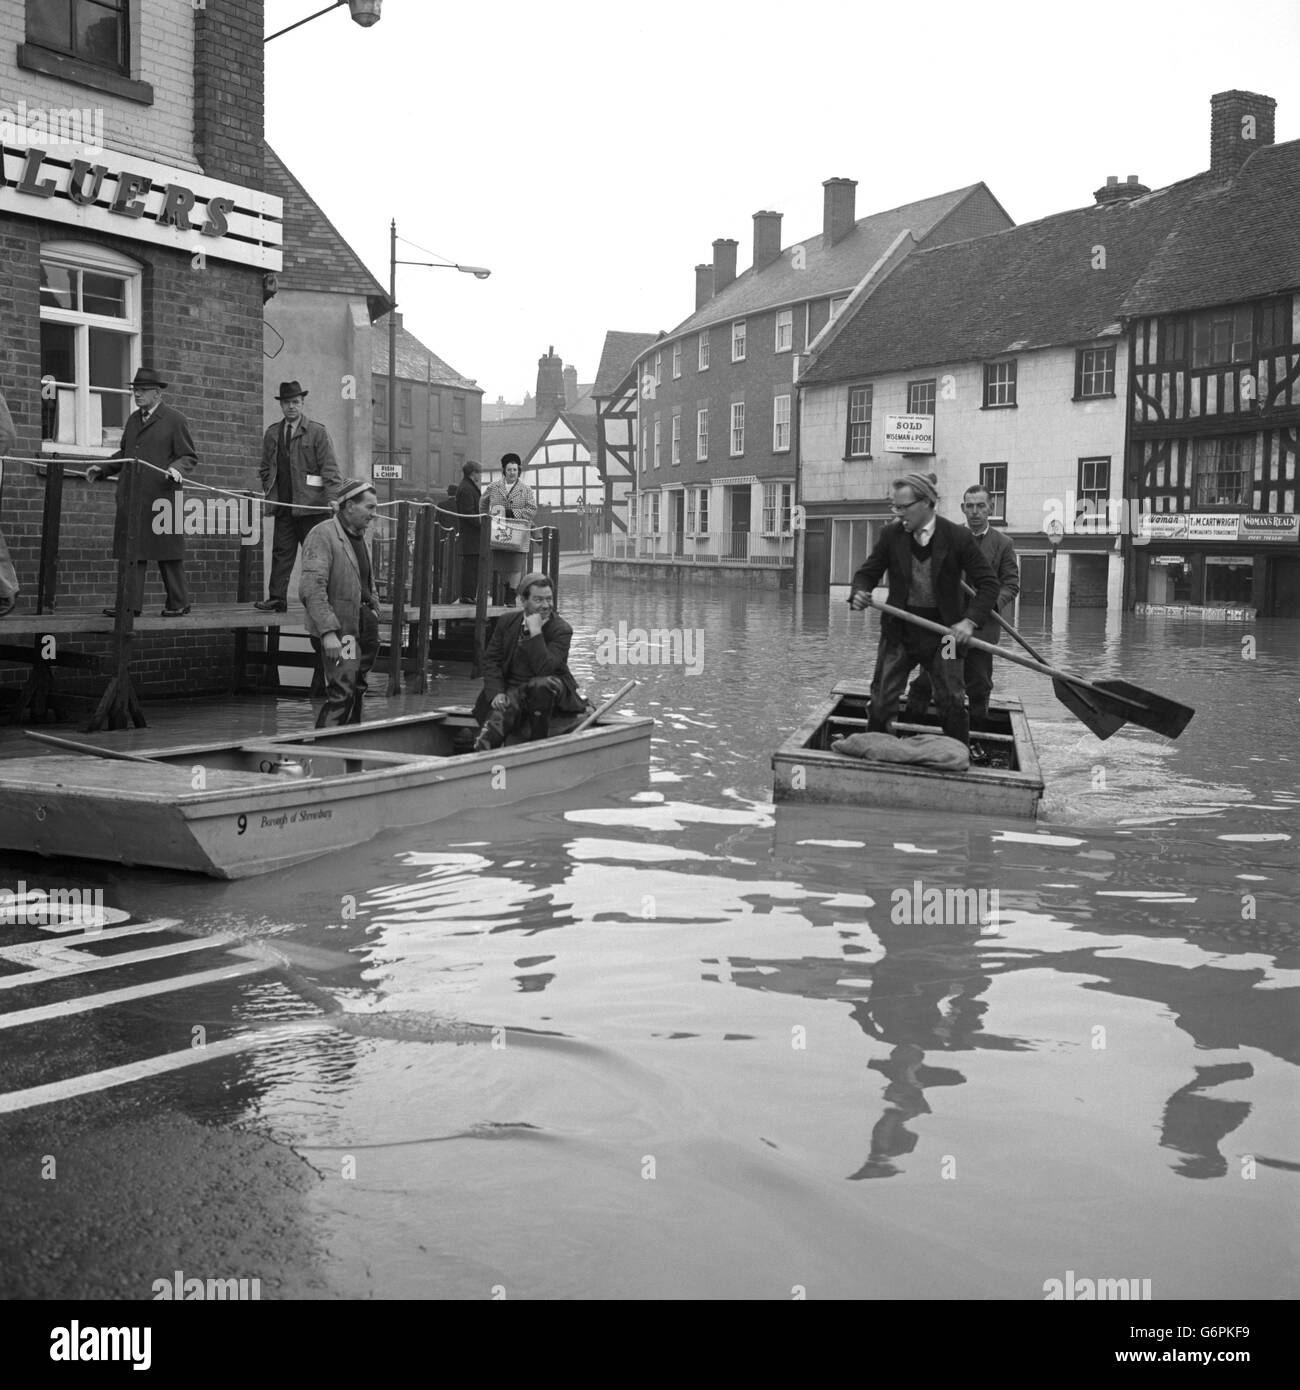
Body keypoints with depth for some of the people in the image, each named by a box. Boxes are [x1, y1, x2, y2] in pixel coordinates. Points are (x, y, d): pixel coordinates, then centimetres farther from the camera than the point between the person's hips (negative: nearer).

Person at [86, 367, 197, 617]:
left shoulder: (175, 420, -1)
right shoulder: (133, 419, 19)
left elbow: (189, 457, -3)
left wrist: (176, 468, -23)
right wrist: (102, 468, 15)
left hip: (161, 495, -6)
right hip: (131, 497, 6)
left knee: (167, 550, 0)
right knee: (131, 549, 2)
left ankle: (178, 603, 10)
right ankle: (131, 604, 3)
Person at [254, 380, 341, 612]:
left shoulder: (317, 432, 0)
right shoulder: (271, 434, 14)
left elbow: (329, 468, -5)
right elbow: (266, 469, 21)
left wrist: (333, 499, -14)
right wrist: (268, 493, 8)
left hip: (312, 505, -4)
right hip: (283, 505, 4)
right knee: (281, 552, 1)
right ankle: (277, 599, 0)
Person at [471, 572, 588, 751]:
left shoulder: (561, 630, -8)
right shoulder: (507, 622, 6)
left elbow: (544, 669, -20)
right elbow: (490, 659, 6)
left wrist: (535, 633, -25)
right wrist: (496, 693, -9)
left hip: (552, 692, -3)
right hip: (514, 690, 3)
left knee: (542, 684, -36)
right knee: (499, 715, -26)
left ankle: (538, 745, -23)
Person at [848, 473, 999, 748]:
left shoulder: (958, 537, -10)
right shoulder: (891, 536, -3)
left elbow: (988, 583, -5)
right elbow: (867, 572, 7)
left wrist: (970, 621, -19)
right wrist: (859, 592, -17)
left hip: (943, 632, -1)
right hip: (899, 631, 2)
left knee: (953, 702, 0)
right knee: (882, 702, 1)